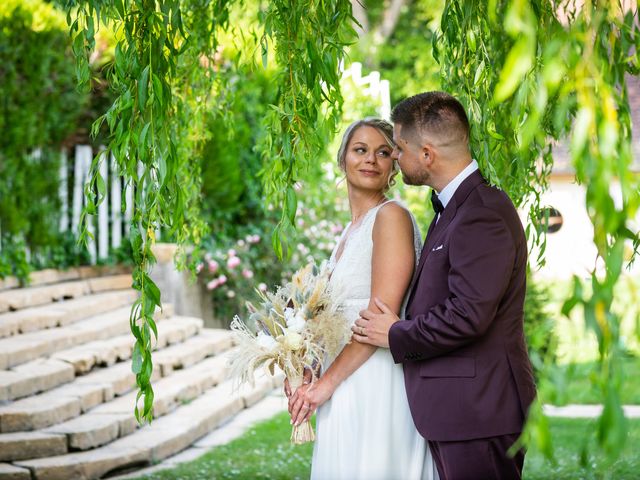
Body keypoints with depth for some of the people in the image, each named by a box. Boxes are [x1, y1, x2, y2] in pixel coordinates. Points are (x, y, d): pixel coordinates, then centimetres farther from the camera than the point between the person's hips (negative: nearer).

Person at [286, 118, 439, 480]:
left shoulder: (392, 215, -10)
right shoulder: (351, 230, 17)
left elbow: (382, 314, -17)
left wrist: (327, 382, -14)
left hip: (378, 386, -8)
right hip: (346, 390, 8)